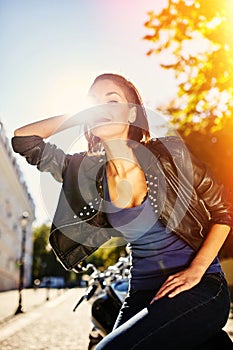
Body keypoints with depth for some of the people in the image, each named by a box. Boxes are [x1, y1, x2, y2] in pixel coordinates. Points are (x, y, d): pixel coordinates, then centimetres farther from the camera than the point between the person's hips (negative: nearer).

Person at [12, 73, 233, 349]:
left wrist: (196, 269, -10)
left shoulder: (170, 153, -8)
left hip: (199, 286, -4)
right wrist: (81, 116, 0)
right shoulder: (88, 171, 1)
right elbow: (22, 139, 0)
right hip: (142, 292, 4)